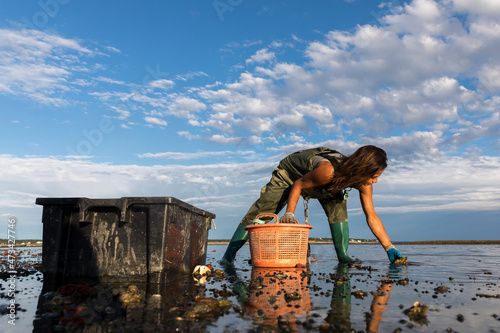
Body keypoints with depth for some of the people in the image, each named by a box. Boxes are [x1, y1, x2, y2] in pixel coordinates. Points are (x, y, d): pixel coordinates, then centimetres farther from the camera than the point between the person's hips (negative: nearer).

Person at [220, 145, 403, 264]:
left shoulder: (364, 182, -22)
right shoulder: (327, 171, -44)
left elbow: (372, 216, -15)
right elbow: (298, 185, -28)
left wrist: (389, 247, -18)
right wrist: (289, 213, -33)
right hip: (289, 174, -5)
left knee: (338, 208, -18)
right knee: (258, 214, -9)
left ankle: (343, 254, -4)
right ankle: (229, 255, 1)